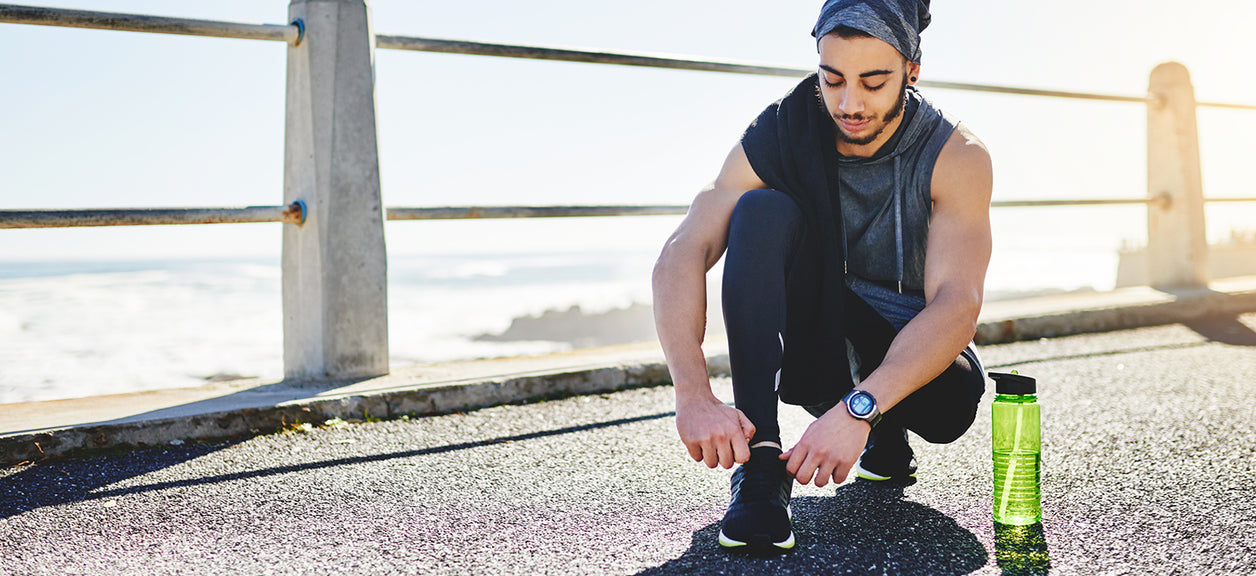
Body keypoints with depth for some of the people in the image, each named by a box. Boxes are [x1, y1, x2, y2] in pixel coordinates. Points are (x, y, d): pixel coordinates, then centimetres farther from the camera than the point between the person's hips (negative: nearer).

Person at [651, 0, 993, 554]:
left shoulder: (955, 157, -19)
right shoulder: (780, 134, -16)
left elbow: (957, 302, -32)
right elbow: (682, 255, -27)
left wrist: (860, 409, -48)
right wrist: (694, 394, -43)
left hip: (909, 352, 0)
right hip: (807, 346, 1)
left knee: (952, 399, -36)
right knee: (763, 210, -27)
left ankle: (888, 435, 5)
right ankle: (760, 467, -33)